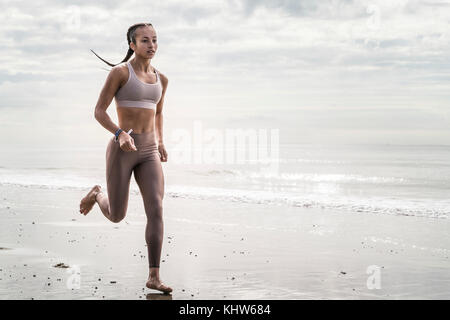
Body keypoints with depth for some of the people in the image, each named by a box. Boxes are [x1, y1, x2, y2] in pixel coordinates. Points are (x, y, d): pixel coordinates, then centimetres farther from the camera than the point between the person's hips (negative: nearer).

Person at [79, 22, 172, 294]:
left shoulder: (161, 79, 12)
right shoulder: (120, 72, -6)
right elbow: (99, 111, -8)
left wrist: (161, 142, 16)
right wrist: (120, 134, -24)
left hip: (149, 152, 4)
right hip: (121, 149, -4)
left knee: (156, 210, -14)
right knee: (117, 216, 6)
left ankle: (154, 277, -10)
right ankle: (97, 195, 43)